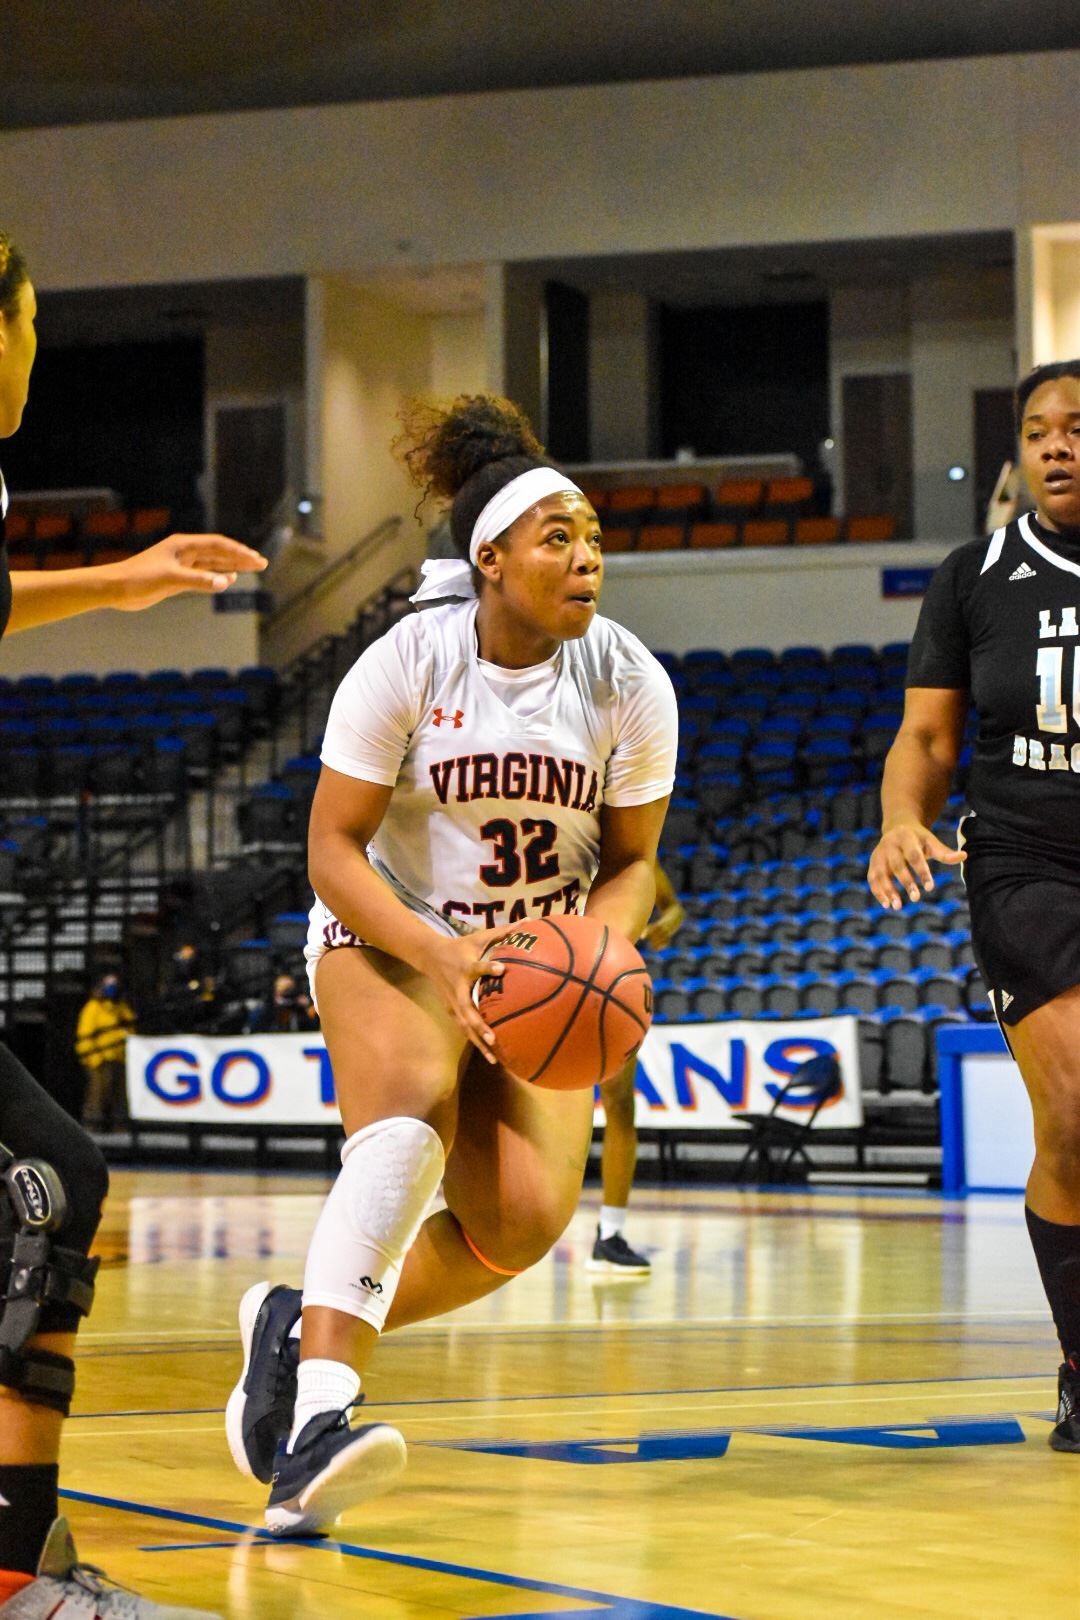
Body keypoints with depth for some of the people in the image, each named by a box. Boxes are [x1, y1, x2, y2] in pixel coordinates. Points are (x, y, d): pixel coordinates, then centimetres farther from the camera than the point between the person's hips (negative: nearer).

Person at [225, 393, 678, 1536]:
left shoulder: (630, 684, -10)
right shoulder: (407, 662, -18)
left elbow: (631, 859, 2)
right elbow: (334, 850, -15)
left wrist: (600, 942, -21)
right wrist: (439, 953, -31)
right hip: (393, 935, -3)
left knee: (527, 1217, -17)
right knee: (412, 1107, -35)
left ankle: (302, 1327, 7)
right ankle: (314, 1423, -44)